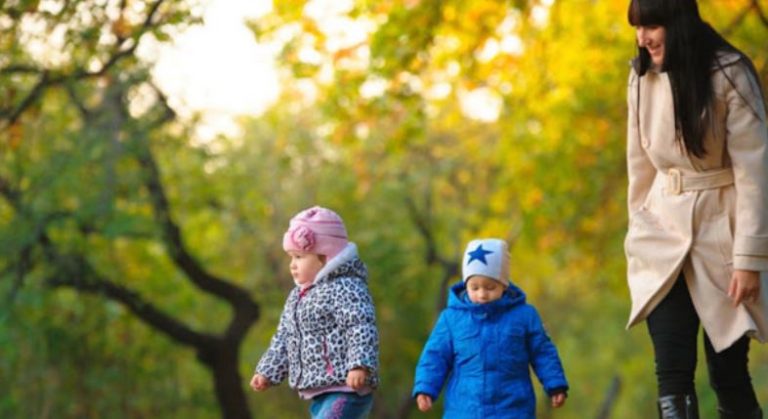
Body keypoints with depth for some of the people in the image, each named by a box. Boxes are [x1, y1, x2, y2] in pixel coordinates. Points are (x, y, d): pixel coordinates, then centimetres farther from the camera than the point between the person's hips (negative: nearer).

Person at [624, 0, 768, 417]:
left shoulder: (729, 74, -12)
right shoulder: (643, 78, 4)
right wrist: (640, 232, 11)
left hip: (721, 229, -4)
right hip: (664, 231, 4)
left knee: (728, 372, 1)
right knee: (672, 373, -8)